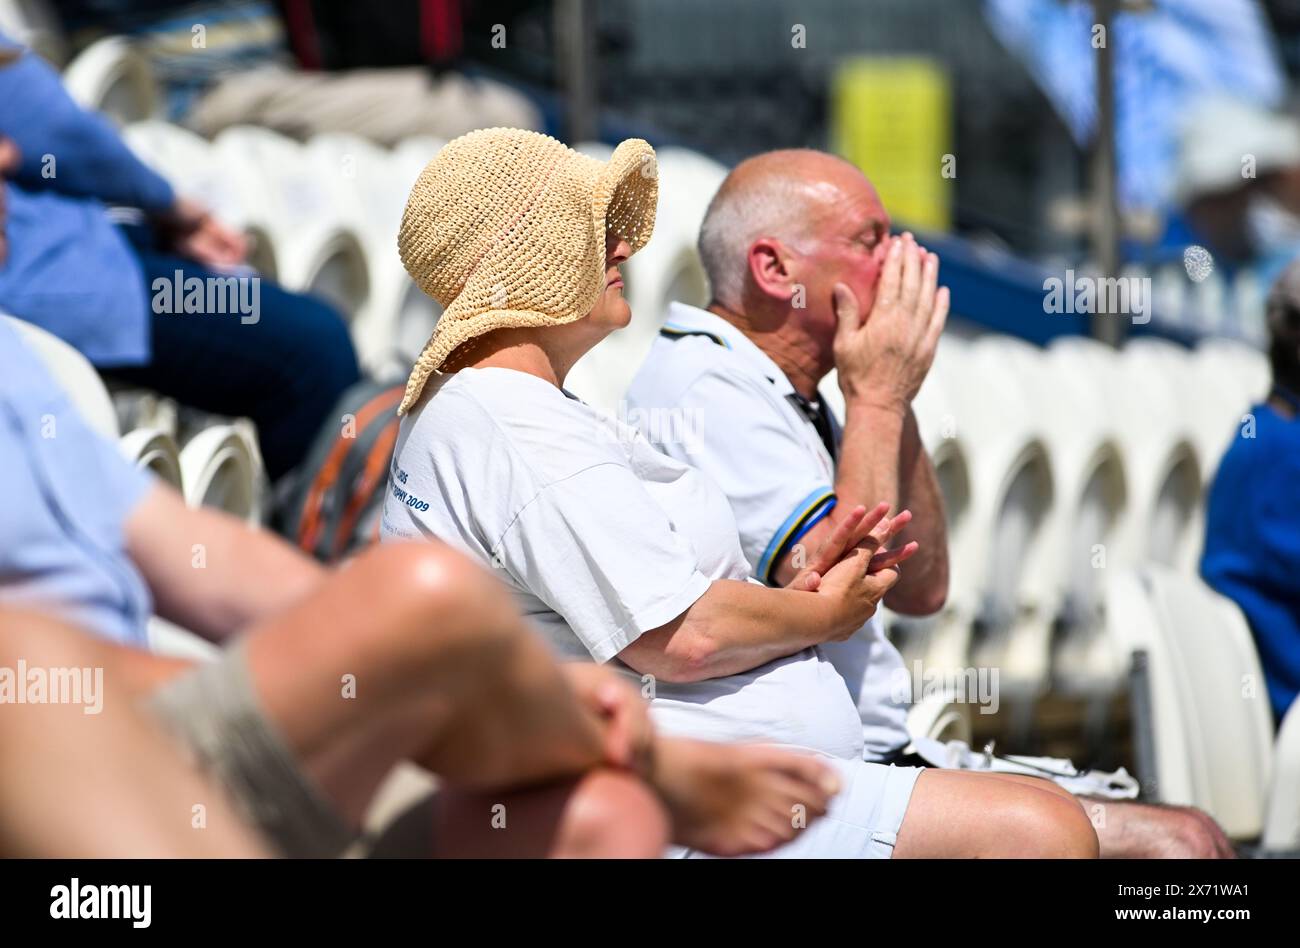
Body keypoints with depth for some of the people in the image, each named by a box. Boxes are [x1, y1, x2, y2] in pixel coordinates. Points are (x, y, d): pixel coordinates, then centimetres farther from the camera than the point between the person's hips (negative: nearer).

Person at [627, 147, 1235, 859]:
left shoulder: (780, 396, 18)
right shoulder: (704, 390, -14)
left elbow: (921, 589, 18)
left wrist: (891, 398, 8)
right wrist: (877, 398, -10)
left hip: (886, 753, 10)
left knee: (1192, 836, 2)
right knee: (1171, 845, -16)